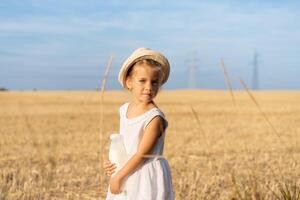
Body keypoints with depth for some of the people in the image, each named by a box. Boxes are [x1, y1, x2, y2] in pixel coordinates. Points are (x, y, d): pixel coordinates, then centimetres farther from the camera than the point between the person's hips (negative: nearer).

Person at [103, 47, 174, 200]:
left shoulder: (155, 118, -20)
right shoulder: (124, 109, 3)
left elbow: (141, 154, -20)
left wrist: (118, 176, -15)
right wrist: (110, 163, 0)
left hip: (147, 179, -7)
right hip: (127, 175, 8)